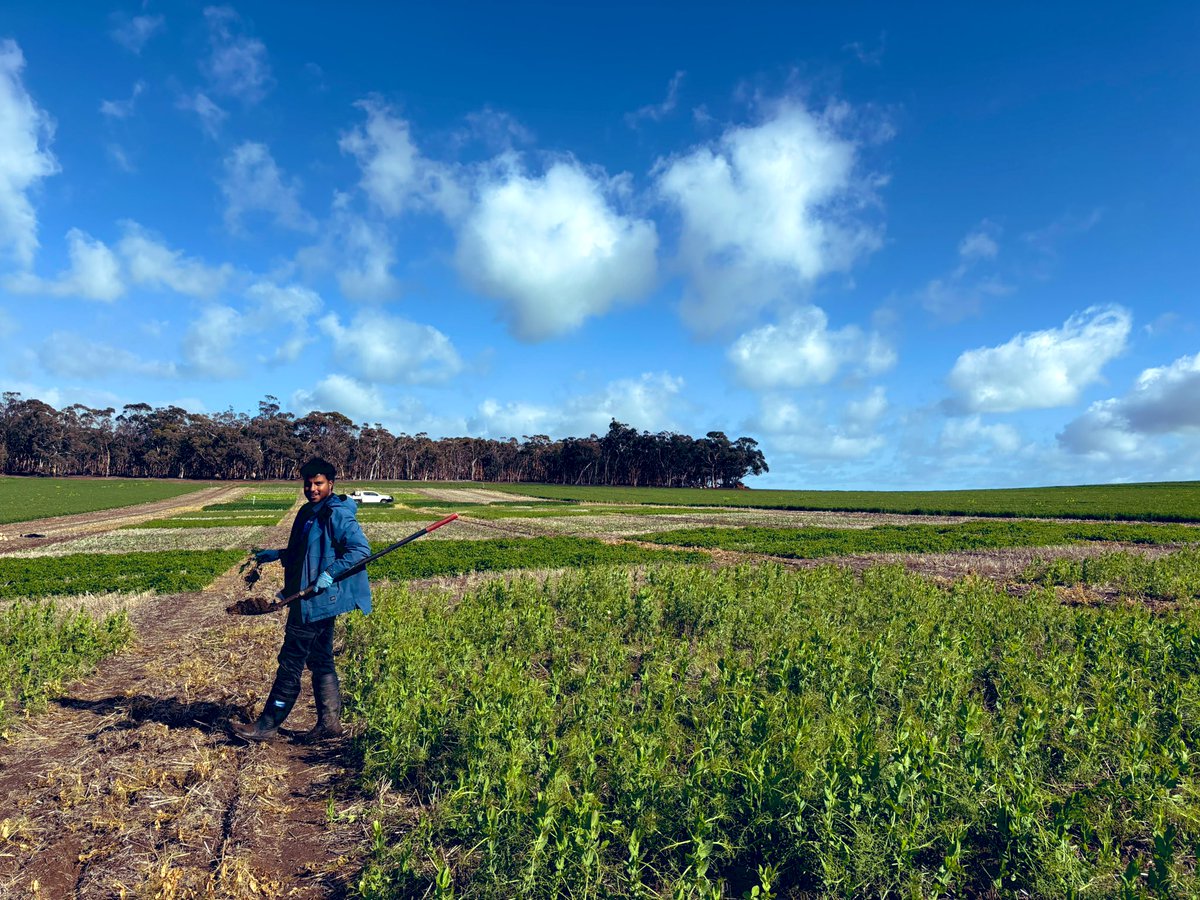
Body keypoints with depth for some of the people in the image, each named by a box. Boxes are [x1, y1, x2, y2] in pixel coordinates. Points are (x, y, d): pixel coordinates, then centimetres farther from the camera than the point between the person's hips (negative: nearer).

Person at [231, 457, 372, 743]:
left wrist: (330, 573, -30)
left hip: (317, 601, -10)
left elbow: (361, 550, -23)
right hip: (309, 601, 10)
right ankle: (329, 723, 24)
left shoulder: (337, 514, -15)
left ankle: (268, 725, 12)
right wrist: (275, 555, 19)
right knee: (320, 661, 14)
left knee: (291, 662, 0)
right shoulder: (309, 513, 15)